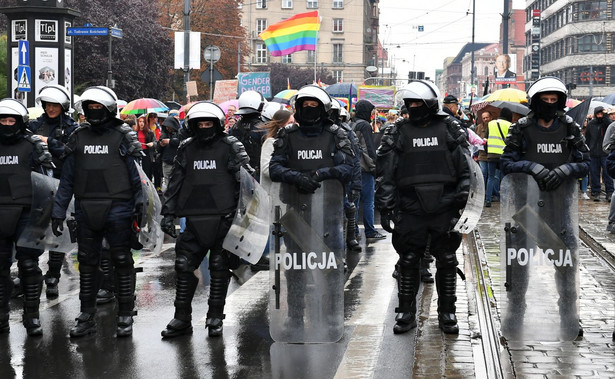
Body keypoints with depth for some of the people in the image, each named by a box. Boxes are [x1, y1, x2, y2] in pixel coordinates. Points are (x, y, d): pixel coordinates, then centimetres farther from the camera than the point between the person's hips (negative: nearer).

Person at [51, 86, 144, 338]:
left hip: (117, 210, -4)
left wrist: (140, 206, -10)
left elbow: (137, 174, -3)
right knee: (87, 263, 10)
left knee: (122, 262, 3)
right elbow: (67, 179, 11)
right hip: (86, 210, 4)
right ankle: (87, 317, 19)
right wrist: (58, 212, 8)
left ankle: (125, 317, 11)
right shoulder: (78, 138, 10)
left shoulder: (123, 137, -2)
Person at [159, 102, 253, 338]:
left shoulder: (230, 147, 0)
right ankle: (182, 318, 11)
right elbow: (174, 183, 14)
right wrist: (168, 213, 8)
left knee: (219, 268, 4)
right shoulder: (186, 149, 11)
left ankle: (215, 318, 15)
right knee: (184, 266, 2)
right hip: (194, 219, 3)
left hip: (223, 218, -3)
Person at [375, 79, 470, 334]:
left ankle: (446, 312, 19)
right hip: (410, 210, 0)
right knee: (408, 262, 4)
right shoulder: (399, 133, 4)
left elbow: (466, 169, 6)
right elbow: (385, 173, 4)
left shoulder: (450, 129, 4)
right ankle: (406, 312, 16)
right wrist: (385, 208, -1)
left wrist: (464, 200, -1)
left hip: (445, 209, 0)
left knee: (447, 261, 6)